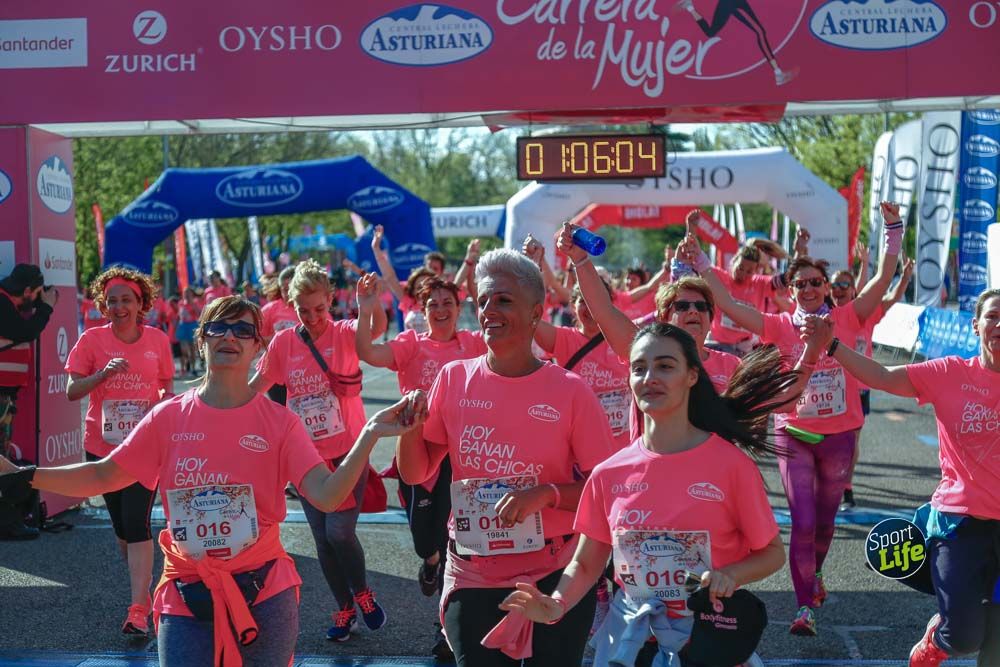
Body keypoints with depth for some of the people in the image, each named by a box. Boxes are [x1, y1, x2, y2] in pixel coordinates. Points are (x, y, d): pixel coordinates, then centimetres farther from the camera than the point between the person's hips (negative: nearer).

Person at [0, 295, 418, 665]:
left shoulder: (279, 422, -4)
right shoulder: (169, 417, 1)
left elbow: (327, 496, -14)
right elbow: (102, 475, 5)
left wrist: (369, 435, -26)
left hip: (265, 596, -1)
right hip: (185, 600, 1)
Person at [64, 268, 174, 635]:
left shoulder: (157, 339, 0)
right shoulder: (92, 340, -2)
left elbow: (167, 388, 11)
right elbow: (72, 391, -6)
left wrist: (167, 404, -11)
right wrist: (104, 373, -21)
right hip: (103, 446, 2)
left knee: (137, 523, -12)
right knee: (121, 525, 13)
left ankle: (138, 610, -12)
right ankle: (142, 592, 34)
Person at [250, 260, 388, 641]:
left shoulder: (344, 334, -8)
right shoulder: (283, 343, 0)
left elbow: (377, 329, -30)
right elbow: (256, 386, 11)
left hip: (347, 452, -3)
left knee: (339, 531, -13)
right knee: (323, 539, 9)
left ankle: (363, 593, 16)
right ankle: (345, 609, 28)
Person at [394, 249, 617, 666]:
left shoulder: (570, 391, -9)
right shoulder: (454, 379, -1)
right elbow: (415, 474, 4)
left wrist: (547, 494, -21)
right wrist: (411, 429, -14)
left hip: (554, 579, -2)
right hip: (472, 577, 2)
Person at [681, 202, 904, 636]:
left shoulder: (846, 318, -3)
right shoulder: (780, 326, -5)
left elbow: (883, 279, -10)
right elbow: (730, 306, -12)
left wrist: (893, 230, -16)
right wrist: (702, 266, -18)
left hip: (839, 435, 1)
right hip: (795, 436, -1)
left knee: (825, 519, 18)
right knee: (802, 523, -5)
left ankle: (815, 572, 46)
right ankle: (805, 607, 5)